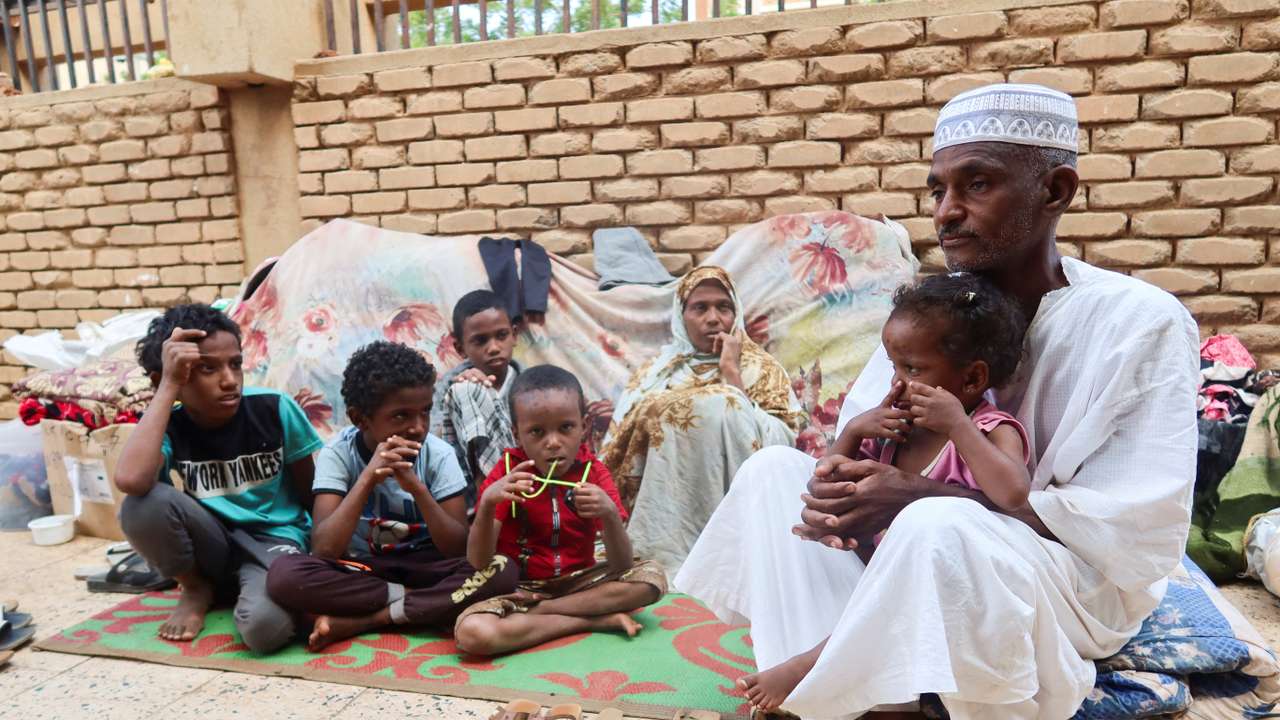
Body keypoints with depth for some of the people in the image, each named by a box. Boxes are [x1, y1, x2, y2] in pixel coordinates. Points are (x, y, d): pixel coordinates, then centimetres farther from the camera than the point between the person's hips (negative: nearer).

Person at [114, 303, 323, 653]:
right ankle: (197, 589, 1)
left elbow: (311, 493, -1)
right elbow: (130, 480, -36)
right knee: (142, 505, -28)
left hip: (275, 537, -3)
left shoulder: (275, 409, -13)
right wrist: (169, 386, -31)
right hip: (211, 544, 3)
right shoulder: (168, 427, -11)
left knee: (264, 626, -35)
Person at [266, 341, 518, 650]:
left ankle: (358, 621, -22)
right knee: (285, 574, -30)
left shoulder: (438, 454, -11)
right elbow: (323, 552, -23)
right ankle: (424, 606, -17)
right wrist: (367, 479, -32)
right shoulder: (338, 453, -13)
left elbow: (459, 549, -15)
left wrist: (417, 488, -29)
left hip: (424, 566, 1)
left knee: (502, 570, -28)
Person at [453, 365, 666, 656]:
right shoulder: (506, 474, -8)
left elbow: (622, 565, -13)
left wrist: (610, 515, -34)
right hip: (518, 587, -2)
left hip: (578, 582, 2)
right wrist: (487, 504, -32)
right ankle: (598, 620, -18)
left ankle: (533, 613, -15)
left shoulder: (594, 473, -6)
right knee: (470, 632, -32)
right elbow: (478, 561, -14)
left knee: (652, 576, -19)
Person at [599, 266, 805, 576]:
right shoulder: (656, 373, 15)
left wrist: (731, 372, -7)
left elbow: (778, 449, -9)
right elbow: (617, 454, 11)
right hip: (660, 504, 2)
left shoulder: (760, 369, 8)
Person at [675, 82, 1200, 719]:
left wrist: (925, 496, -28)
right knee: (773, 469, -9)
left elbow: (1141, 533, -21)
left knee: (937, 526, -37)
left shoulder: (1140, 323, -16)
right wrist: (839, 487, -24)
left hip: (1081, 584, -6)